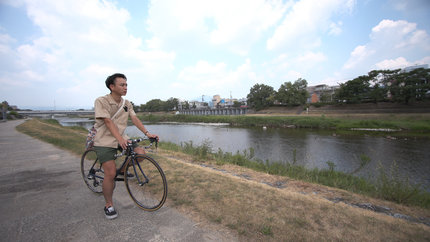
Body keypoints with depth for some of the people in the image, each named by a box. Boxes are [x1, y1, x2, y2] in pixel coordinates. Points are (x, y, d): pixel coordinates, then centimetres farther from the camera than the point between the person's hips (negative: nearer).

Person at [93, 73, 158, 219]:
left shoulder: (127, 104, 4)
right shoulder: (101, 101, -13)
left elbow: (134, 118, -5)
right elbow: (108, 122, -24)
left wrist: (147, 133, -18)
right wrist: (120, 139, -36)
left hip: (122, 139, 5)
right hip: (105, 142, -5)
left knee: (141, 153, -13)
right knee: (111, 174, -9)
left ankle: (122, 170, 16)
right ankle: (109, 205, 13)